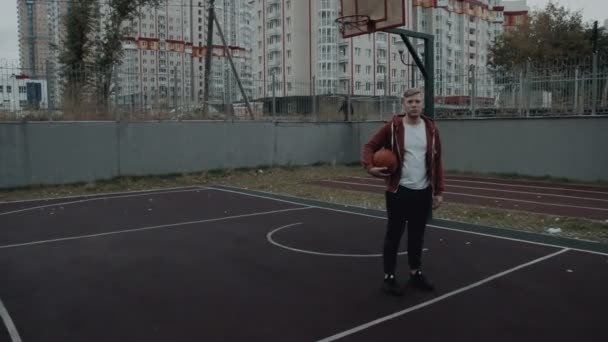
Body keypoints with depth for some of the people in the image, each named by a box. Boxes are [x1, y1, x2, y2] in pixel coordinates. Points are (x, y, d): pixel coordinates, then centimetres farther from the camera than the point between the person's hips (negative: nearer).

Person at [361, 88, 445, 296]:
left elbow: (437, 162, 7)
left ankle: (416, 274, 30)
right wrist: (369, 167, -21)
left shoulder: (431, 129, 5)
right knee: (394, 235, 3)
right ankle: (389, 278, 15)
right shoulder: (392, 127, -6)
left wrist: (439, 191, 4)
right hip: (399, 191, -4)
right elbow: (370, 146, -2)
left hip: (423, 192, 4)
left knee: (417, 236, 14)